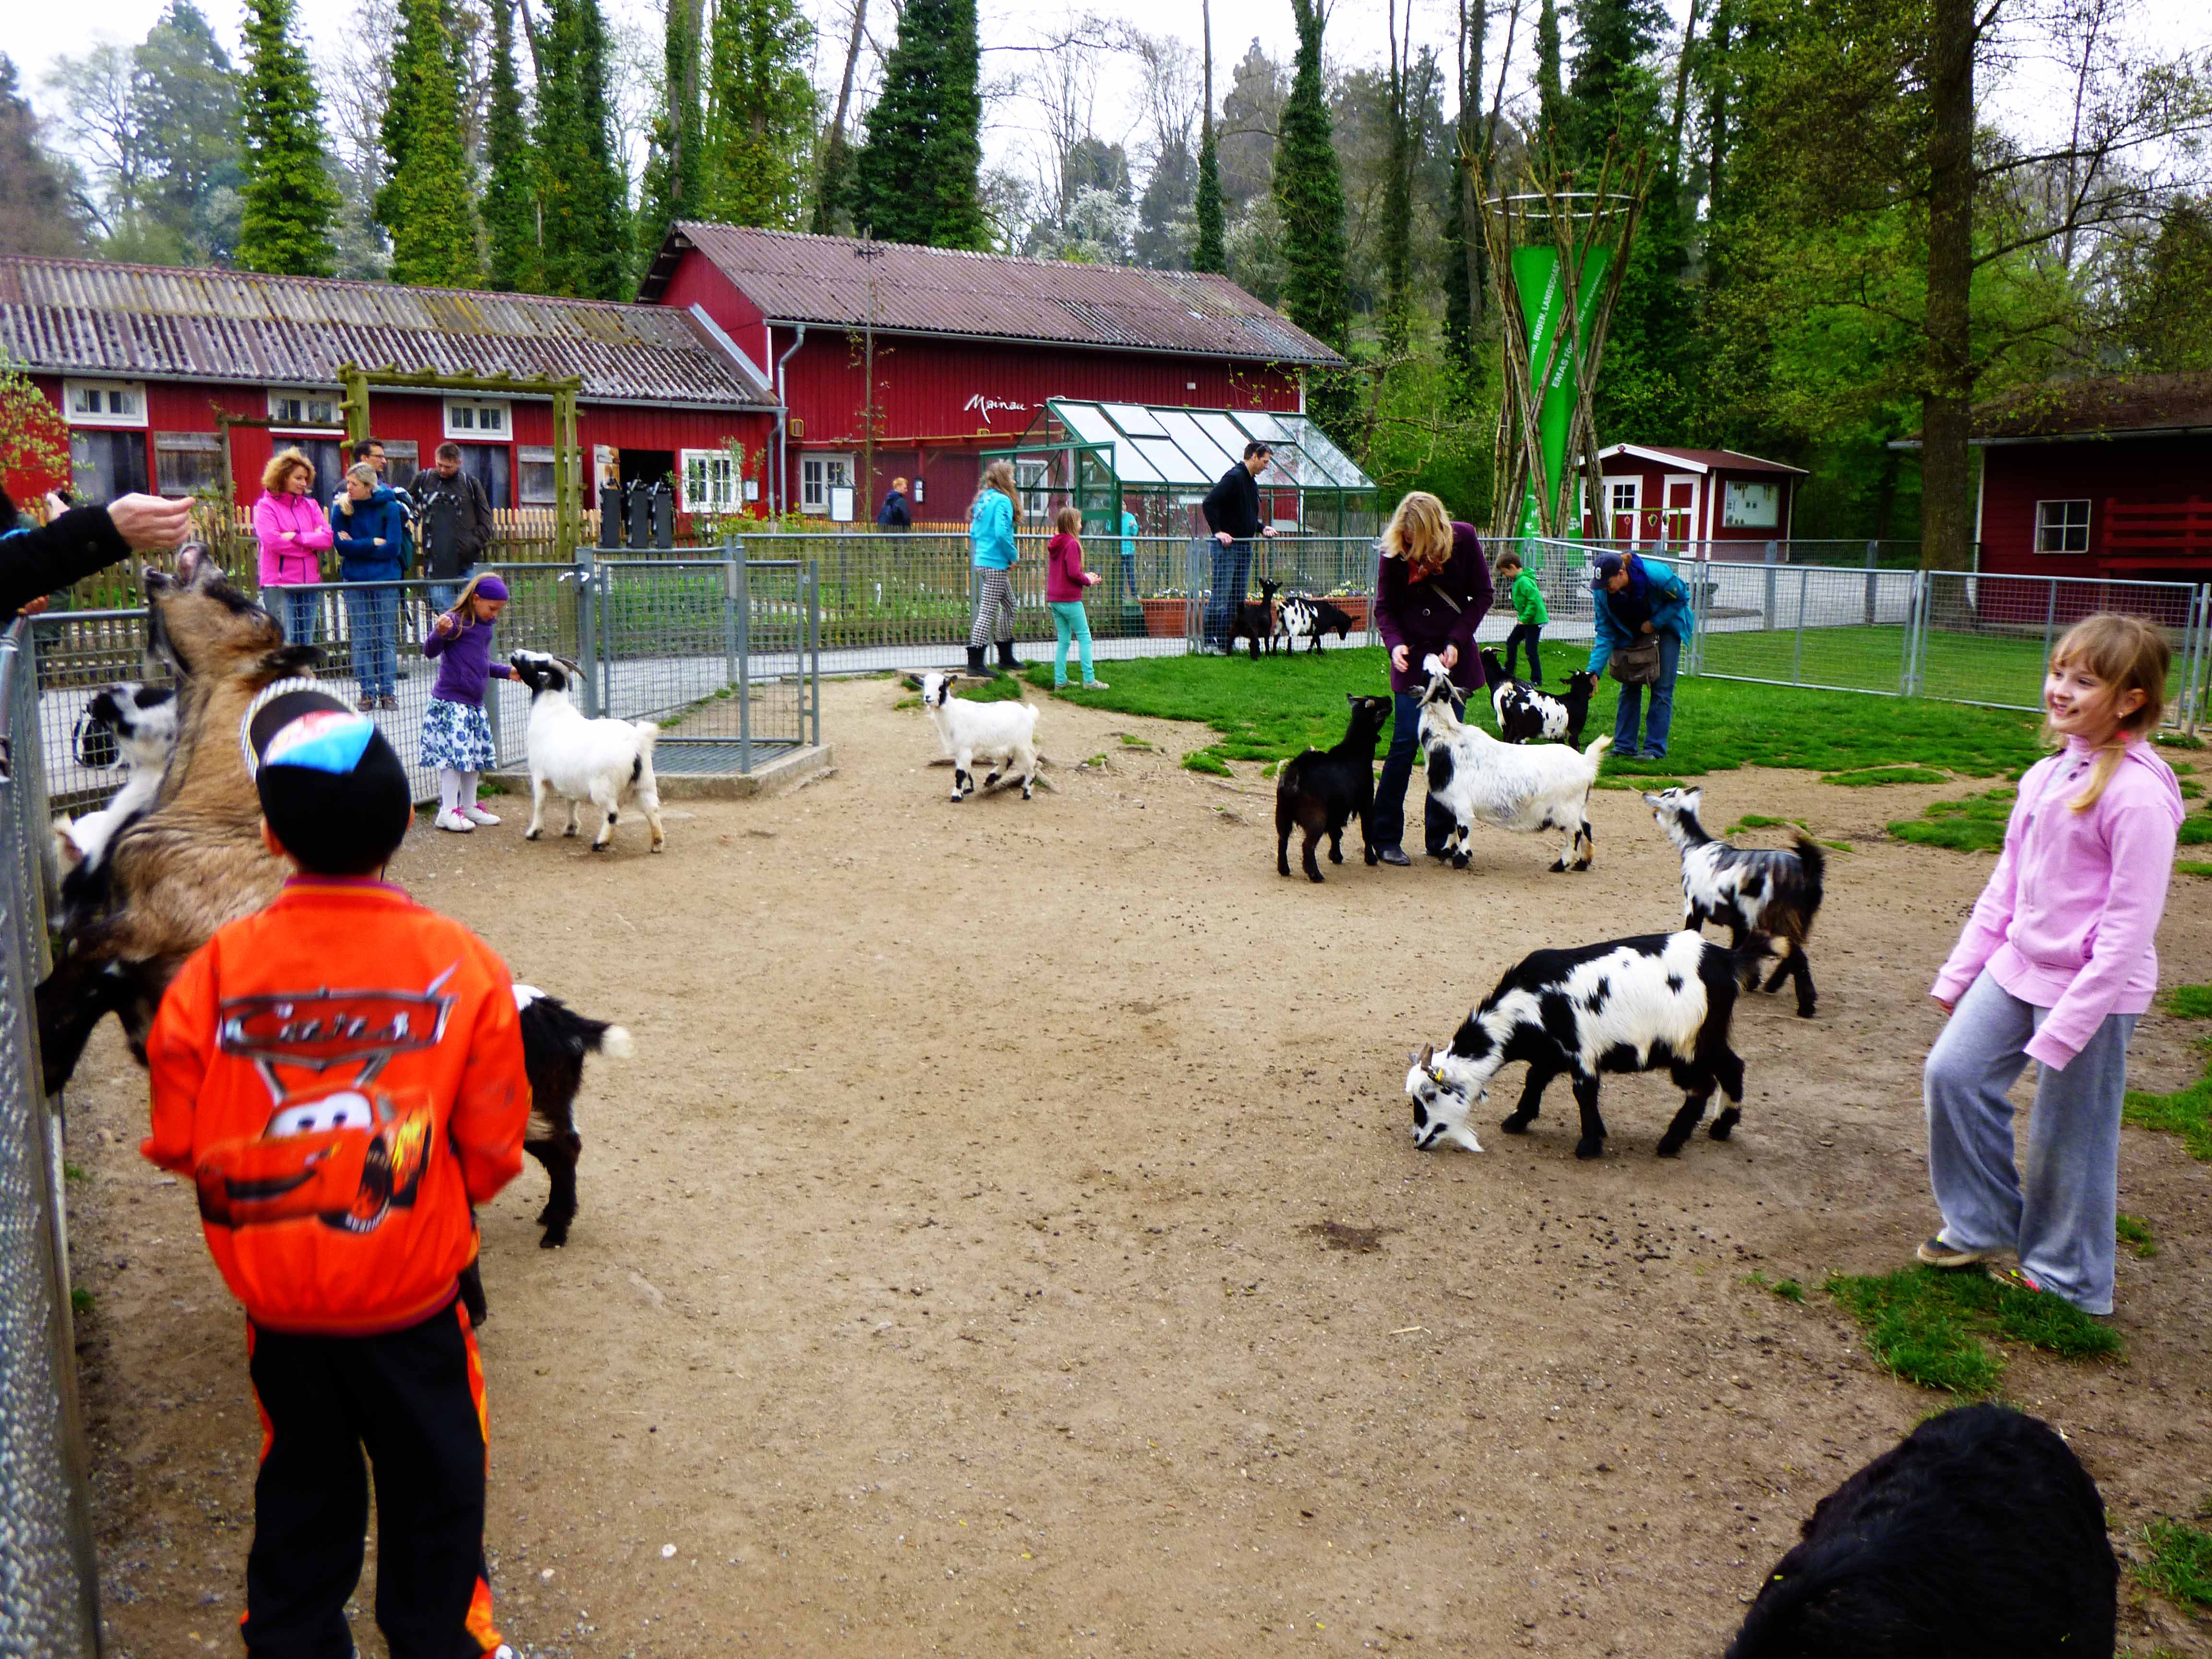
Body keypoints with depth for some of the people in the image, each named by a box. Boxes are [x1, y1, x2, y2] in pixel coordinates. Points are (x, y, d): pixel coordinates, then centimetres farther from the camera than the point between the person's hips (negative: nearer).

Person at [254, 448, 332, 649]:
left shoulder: (311, 505, 13)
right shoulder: (266, 506, 0)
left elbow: (327, 538, 1)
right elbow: (272, 540, -15)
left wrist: (296, 537, -12)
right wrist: (311, 542, -6)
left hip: (309, 583, 5)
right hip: (279, 585, -5)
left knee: (306, 643, 10)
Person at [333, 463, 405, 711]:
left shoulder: (389, 508, -3)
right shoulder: (342, 508, 1)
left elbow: (391, 548, -9)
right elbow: (340, 544, -7)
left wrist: (356, 546, -7)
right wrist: (373, 543, -10)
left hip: (386, 580, -1)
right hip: (354, 581, 1)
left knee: (387, 638, 3)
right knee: (361, 640, 3)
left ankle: (387, 691, 9)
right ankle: (367, 693, 8)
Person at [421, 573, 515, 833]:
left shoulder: (486, 626, 14)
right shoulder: (455, 621, -12)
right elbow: (430, 651, -21)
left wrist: (507, 672, 24)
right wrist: (440, 633, -38)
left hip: (474, 704, 9)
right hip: (450, 702, -9)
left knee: (475, 755, 13)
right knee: (455, 754, -10)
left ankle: (469, 806, 23)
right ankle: (448, 811, -5)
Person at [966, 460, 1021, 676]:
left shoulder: (983, 500, 14)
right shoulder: (1002, 501, -14)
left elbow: (973, 532, 17)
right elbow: (1002, 533, -23)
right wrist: (1013, 557, -11)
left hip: (982, 560, 10)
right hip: (996, 564, -10)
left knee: (1009, 606, 20)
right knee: (988, 612, -7)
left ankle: (1006, 657, 27)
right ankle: (975, 663, -7)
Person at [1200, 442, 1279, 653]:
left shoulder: (1252, 482, 17)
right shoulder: (1234, 477, -13)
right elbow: (1209, 503, -21)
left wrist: (1262, 528, 11)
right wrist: (1218, 531, -23)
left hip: (1245, 547, 10)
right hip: (1228, 547, -10)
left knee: (1238, 598, 9)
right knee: (1222, 595, -8)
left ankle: (1226, 642, 14)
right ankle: (1210, 641, -3)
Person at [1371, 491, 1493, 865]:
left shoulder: (1464, 538, -7)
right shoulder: (1394, 551, -9)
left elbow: (1482, 595, -1)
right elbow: (1384, 607, -3)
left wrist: (1456, 641, -12)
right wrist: (1395, 643, -21)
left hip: (1455, 658, 2)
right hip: (1413, 659, -2)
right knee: (1406, 742, -8)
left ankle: (1439, 840, 12)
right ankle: (1385, 837, 1)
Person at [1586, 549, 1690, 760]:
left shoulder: (1656, 575, -36)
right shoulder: (1602, 592, -23)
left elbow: (1681, 598, -16)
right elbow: (1605, 633, -17)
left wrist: (1655, 623, -24)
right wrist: (1594, 671, -27)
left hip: (1666, 627, -3)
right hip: (1632, 634, 3)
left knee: (1662, 689, -6)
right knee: (1630, 687, 1)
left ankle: (1655, 749, -3)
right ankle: (1624, 747, 6)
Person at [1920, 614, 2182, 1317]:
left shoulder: (2137, 793, -20)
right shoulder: (2047, 774, 5)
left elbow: (2130, 924, -20)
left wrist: (2066, 1027, -20)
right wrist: (1960, 970, 14)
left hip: (2094, 988, -7)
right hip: (2019, 966, 8)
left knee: (2066, 1139, 5)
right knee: (1954, 1074, 5)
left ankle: (2067, 1281, 26)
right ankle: (1982, 1224, 25)